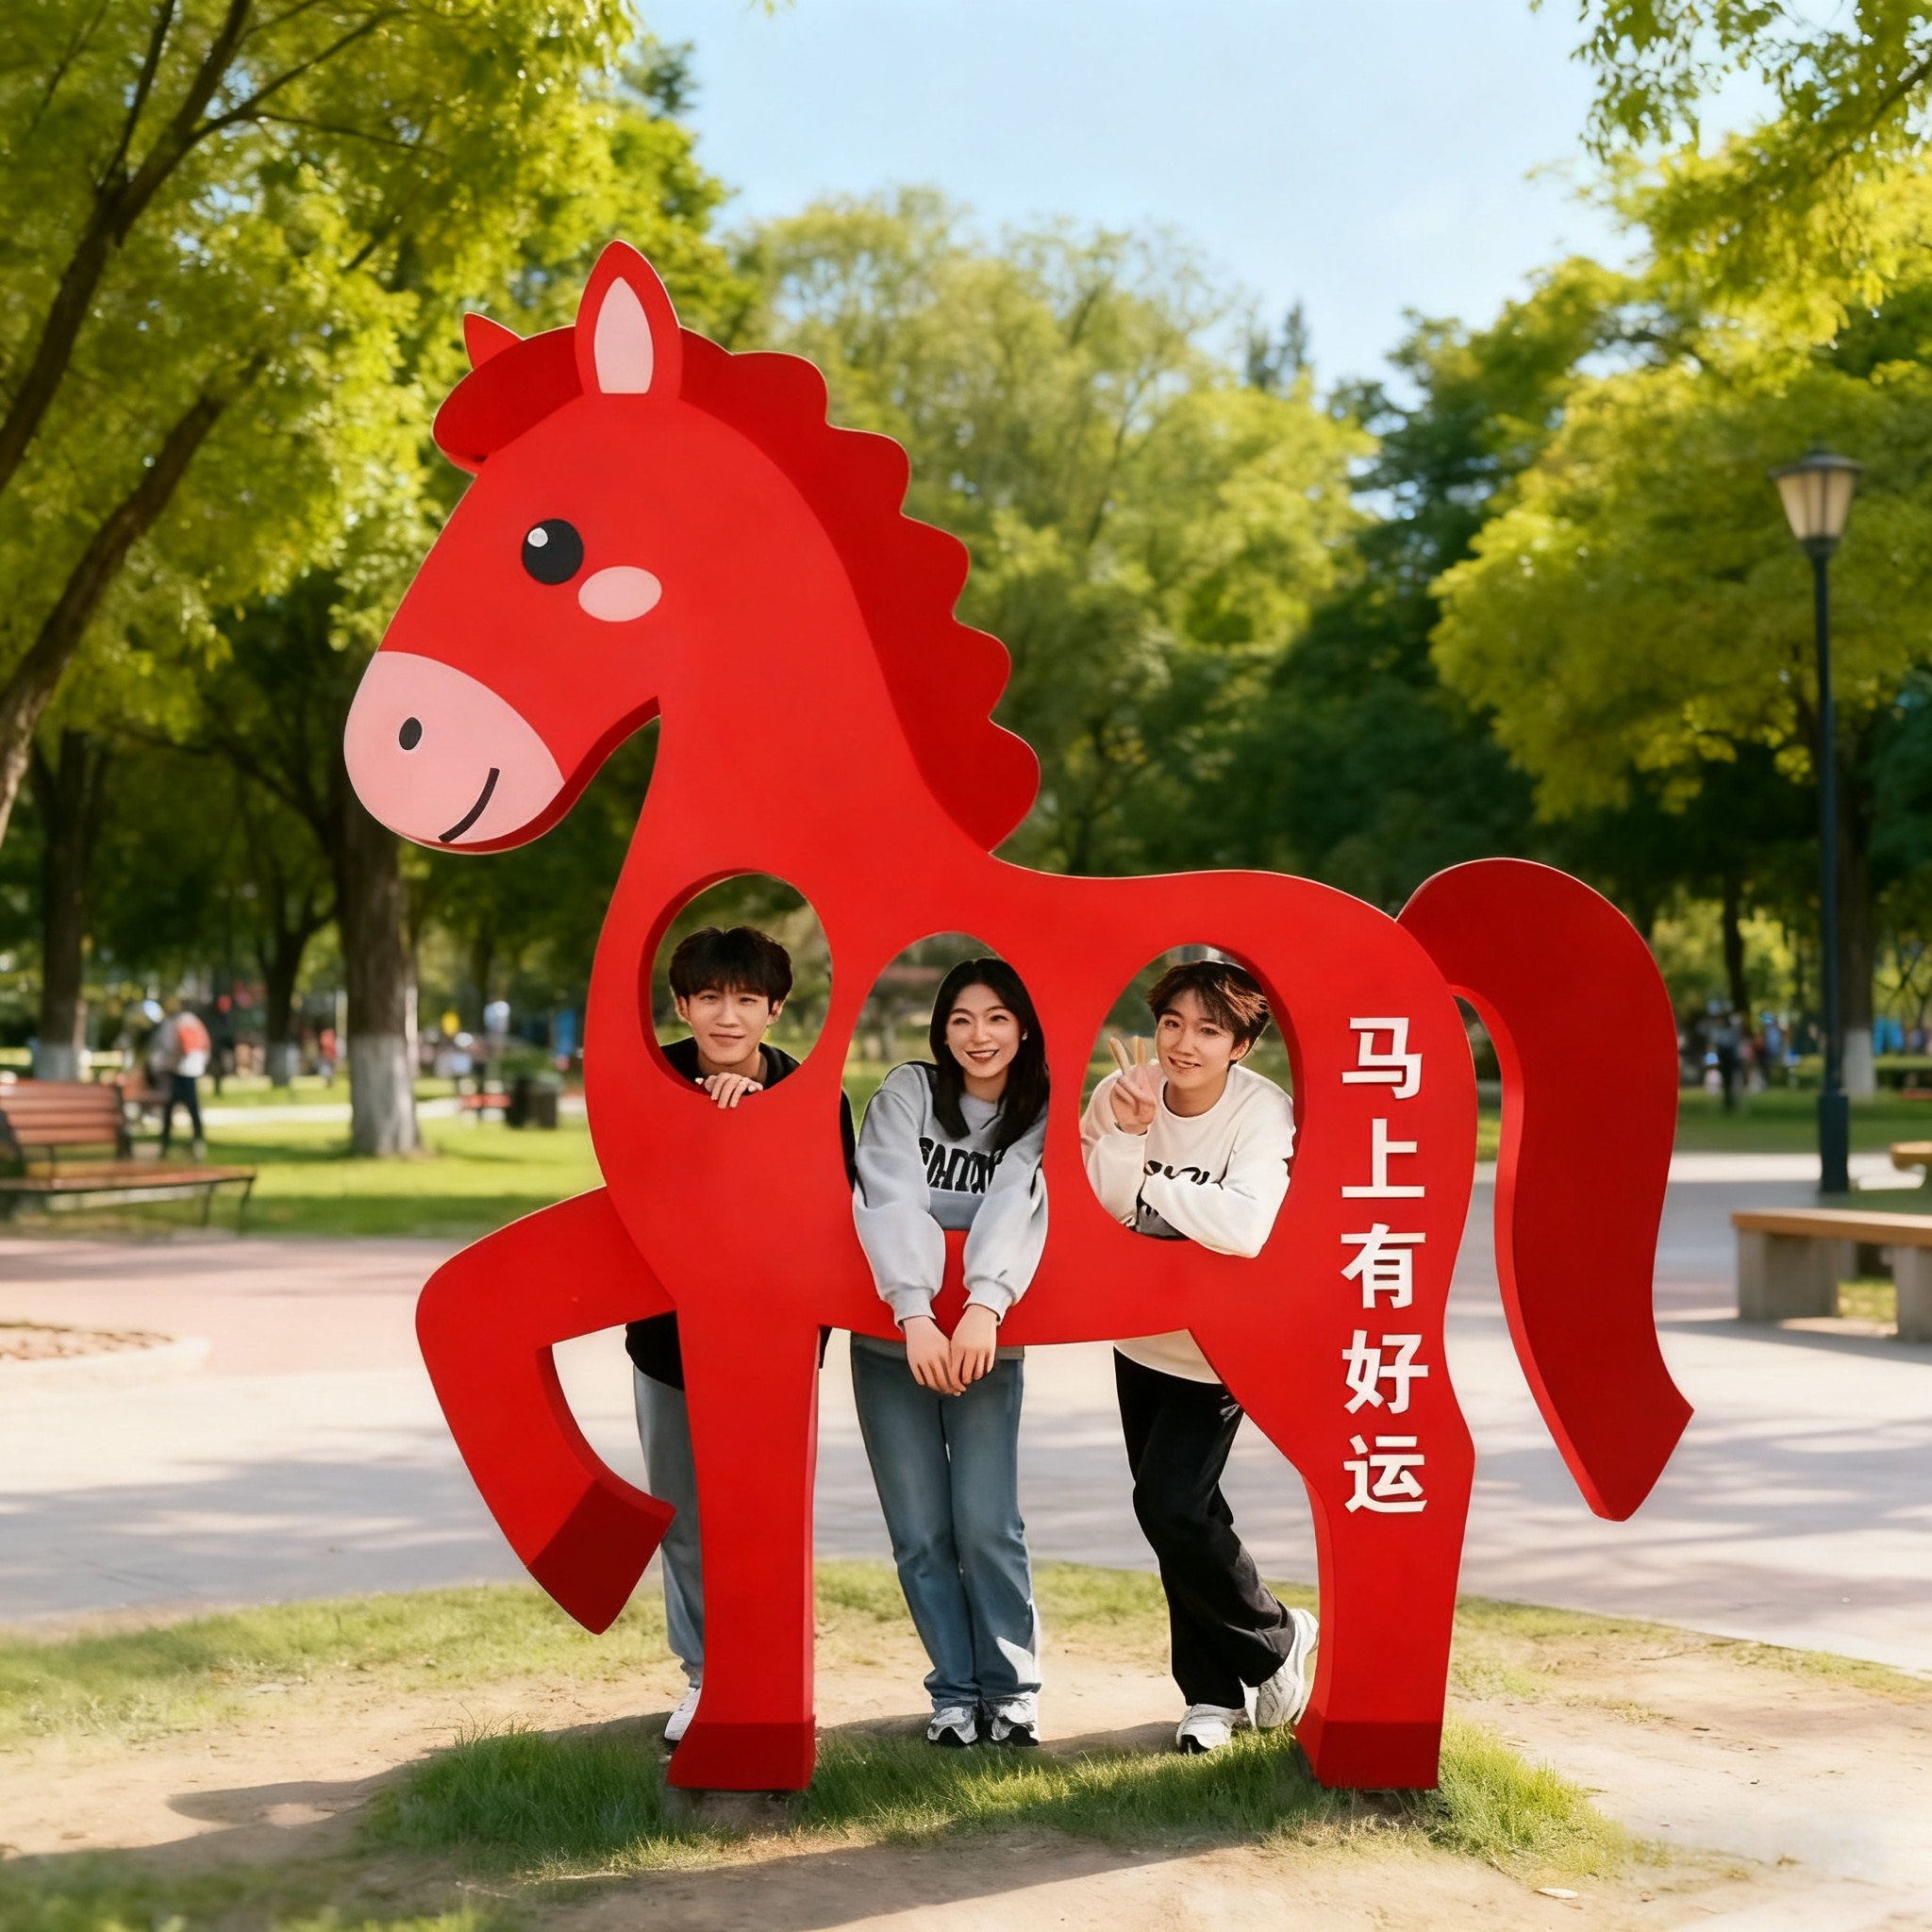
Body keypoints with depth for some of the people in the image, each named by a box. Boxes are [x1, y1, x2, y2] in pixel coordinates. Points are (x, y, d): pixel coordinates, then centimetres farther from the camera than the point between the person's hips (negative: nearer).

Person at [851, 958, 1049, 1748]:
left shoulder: (1040, 1118, 2)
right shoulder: (908, 1093, -1)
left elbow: (1015, 1210, -15)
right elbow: (892, 1203, -14)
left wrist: (984, 1305, -32)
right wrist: (915, 1313, -28)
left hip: (987, 1340, 0)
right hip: (893, 1339, 0)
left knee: (986, 1522, -7)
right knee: (921, 1532, 1)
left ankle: (1010, 1688, 8)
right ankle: (954, 1692, 14)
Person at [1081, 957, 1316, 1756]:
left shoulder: (1263, 1113, -22)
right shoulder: (1122, 1092, -10)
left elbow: (1246, 1228, -35)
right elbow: (1101, 1204, -17)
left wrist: (1148, 1183, -24)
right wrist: (1128, 1133, -33)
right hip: (1140, 1337, 5)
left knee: (1170, 1505, -14)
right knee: (1178, 1512, 11)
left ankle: (1277, 1640, 12)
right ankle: (1214, 1692, 27)